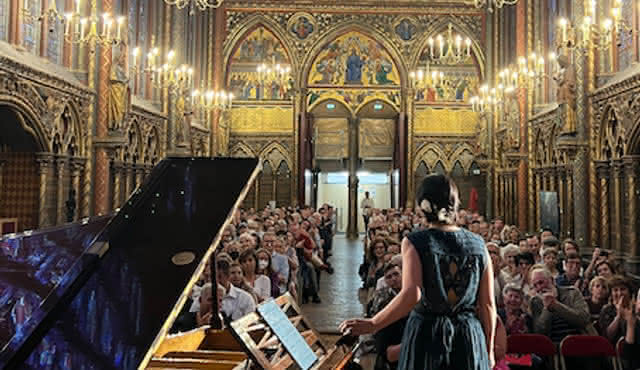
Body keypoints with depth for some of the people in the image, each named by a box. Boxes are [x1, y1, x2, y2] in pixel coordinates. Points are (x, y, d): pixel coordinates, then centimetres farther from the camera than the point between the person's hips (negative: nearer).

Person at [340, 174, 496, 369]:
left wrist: (373, 324, -13)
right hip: (469, 338, 2)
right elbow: (488, 304, 1)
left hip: (426, 334, -2)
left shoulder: (415, 242, -9)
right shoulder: (478, 244, -1)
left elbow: (411, 295, -22)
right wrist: (489, 350, 12)